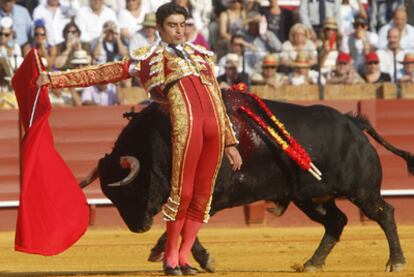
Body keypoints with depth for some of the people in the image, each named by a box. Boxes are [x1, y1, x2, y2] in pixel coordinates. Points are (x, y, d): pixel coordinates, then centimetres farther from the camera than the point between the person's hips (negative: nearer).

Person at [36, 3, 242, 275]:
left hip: (215, 122, 4)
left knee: (203, 196, 2)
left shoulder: (200, 54, 27)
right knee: (183, 192, -9)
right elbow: (104, 73, 14)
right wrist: (54, 78, 10)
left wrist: (230, 142, 21)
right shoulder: (149, 57, 15)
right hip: (185, 123, -4)